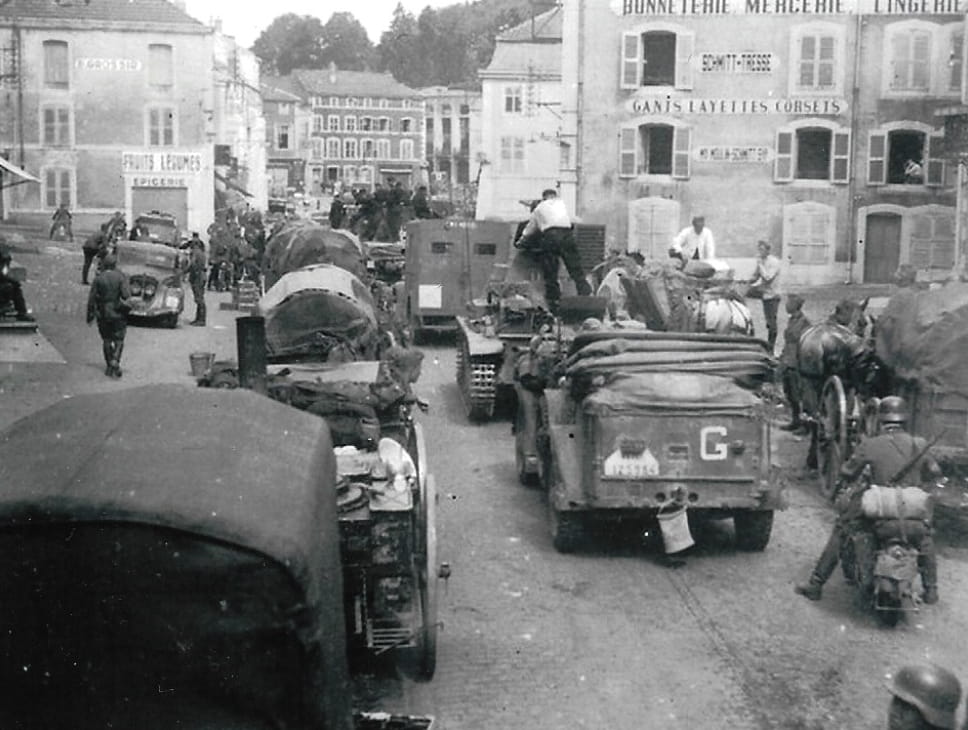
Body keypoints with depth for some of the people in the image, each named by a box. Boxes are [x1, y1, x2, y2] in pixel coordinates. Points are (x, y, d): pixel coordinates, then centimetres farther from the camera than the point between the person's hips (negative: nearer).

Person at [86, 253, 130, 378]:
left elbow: (91, 298, -4)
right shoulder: (120, 277, -9)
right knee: (118, 340, 8)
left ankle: (109, 366, 18)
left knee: (106, 340, 15)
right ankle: (115, 363, -13)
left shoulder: (98, 278, -4)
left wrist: (90, 315, 4)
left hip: (102, 313, 2)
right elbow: (126, 295, -19)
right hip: (118, 313, -1)